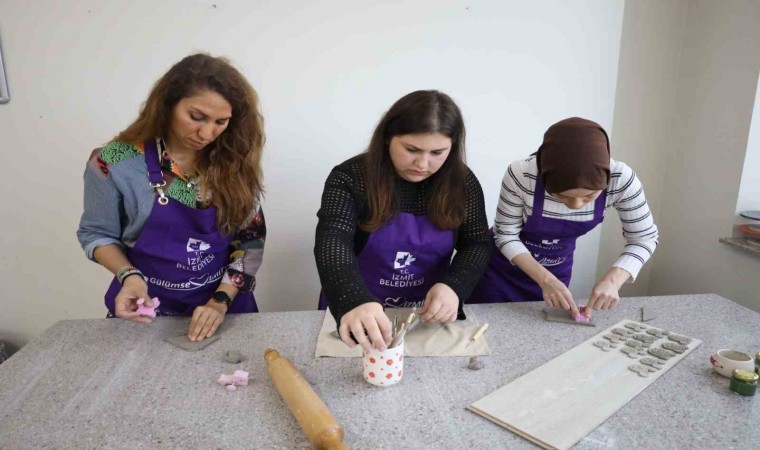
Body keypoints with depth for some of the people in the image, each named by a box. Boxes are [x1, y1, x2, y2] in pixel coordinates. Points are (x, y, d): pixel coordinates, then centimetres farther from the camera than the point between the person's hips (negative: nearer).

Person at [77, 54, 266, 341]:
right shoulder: (117, 163, -14)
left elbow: (251, 239, -8)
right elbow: (97, 233, -2)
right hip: (149, 307, -1)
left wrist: (222, 301, -16)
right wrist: (129, 275, -19)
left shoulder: (234, 163, -10)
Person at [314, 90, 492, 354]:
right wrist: (355, 302, -47)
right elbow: (332, 244, -28)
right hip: (360, 313, -2)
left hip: (431, 314, 2)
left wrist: (453, 286, -22)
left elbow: (477, 244, -1)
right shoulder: (349, 178, -16)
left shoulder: (462, 183, -6)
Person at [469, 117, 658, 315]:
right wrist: (546, 279, -31)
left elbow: (644, 238, -13)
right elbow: (505, 235, -19)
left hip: (556, 272, 2)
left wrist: (613, 279, -29)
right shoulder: (522, 175, -32)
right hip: (500, 269, -1)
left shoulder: (620, 179, -26)